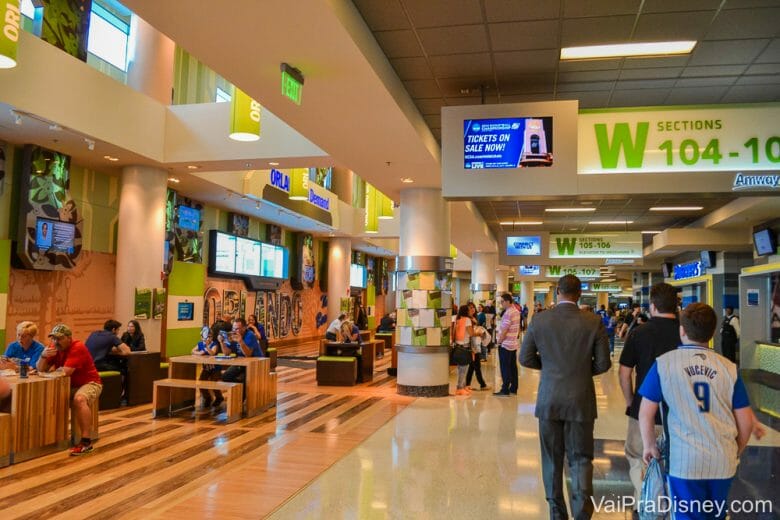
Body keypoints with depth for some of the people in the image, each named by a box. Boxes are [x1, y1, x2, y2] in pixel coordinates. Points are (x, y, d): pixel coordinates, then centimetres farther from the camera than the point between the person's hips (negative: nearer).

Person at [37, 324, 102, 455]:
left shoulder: (78, 347, -20)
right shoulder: (55, 348, 4)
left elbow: (66, 371, -28)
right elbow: (40, 369, 3)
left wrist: (52, 368, -9)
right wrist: (43, 356, -17)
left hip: (89, 383, -8)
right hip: (70, 385, 8)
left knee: (79, 399, -37)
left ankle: (86, 441, -35)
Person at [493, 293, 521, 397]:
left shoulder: (508, 313, -19)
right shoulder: (516, 311, 10)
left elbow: (504, 330, -20)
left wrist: (499, 341, -10)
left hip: (505, 344, -9)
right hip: (514, 344, 9)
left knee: (505, 368, -3)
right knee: (513, 367, 12)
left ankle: (505, 390, 0)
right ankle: (513, 389, 17)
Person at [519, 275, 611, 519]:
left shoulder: (539, 320, -6)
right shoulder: (594, 322, -7)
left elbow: (525, 358, 0)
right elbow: (603, 363, -2)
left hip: (548, 400, 1)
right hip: (581, 400, -1)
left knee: (552, 459, 14)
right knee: (580, 458, 10)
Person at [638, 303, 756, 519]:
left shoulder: (664, 364, -5)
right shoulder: (729, 367, 0)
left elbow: (646, 413, -4)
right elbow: (746, 422, 4)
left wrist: (649, 445, 13)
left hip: (684, 460, -3)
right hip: (723, 461, 3)